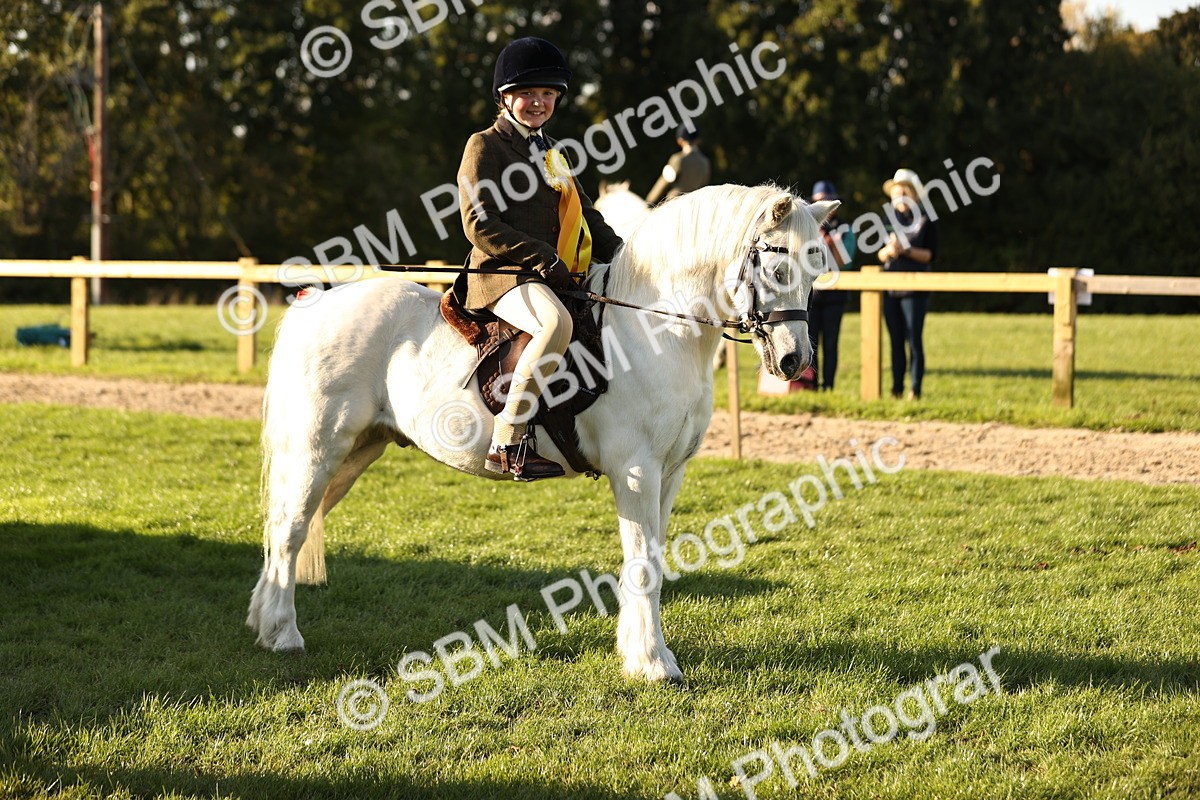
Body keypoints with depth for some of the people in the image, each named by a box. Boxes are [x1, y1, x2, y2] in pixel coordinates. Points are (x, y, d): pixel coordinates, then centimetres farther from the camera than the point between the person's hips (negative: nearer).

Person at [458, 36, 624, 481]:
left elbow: (585, 216, 26)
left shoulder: (550, 152, 23)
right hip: (503, 275, -9)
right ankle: (507, 443, -36)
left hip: (559, 276, 9)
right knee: (556, 322, -38)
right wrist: (543, 259, -18)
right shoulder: (485, 145, -2)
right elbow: (480, 226, -12)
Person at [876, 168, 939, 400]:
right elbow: (880, 255, 13)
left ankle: (916, 390, -5)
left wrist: (906, 250, -17)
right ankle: (896, 388, 10)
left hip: (915, 288, -5)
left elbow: (931, 255, -5)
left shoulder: (926, 220, -1)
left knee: (914, 340, -8)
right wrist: (889, 250, -9)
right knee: (896, 341, 6)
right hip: (890, 287, 5)